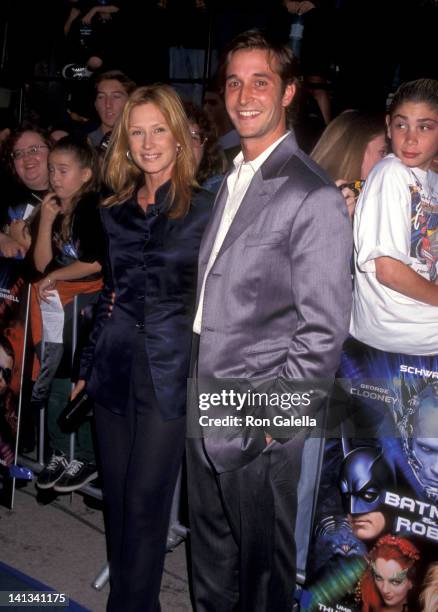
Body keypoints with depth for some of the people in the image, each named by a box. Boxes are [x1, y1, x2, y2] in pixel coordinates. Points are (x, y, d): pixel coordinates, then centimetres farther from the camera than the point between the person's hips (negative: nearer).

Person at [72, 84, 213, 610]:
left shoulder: (204, 210, -5)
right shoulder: (115, 212, 9)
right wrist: (87, 367, 18)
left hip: (169, 369, -5)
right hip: (115, 365, 5)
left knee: (145, 499, 1)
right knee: (117, 493, 12)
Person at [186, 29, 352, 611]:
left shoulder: (315, 197, -15)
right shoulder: (232, 181, 11)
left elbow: (323, 332, -16)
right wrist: (195, 396, 10)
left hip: (257, 429, -7)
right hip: (204, 415, 8)